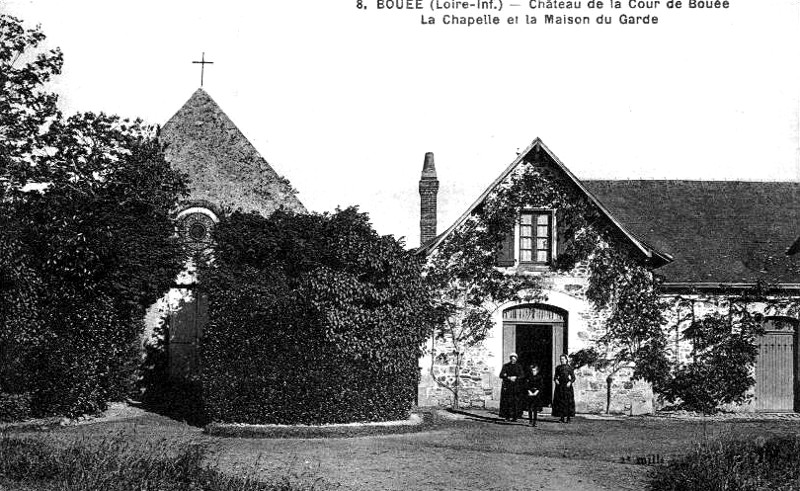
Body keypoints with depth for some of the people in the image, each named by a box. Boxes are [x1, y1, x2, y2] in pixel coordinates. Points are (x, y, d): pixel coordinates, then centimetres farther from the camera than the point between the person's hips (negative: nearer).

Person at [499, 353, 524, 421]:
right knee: (507, 401, -5)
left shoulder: (519, 366, 8)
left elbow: (522, 375, 1)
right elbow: (501, 375, -2)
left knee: (516, 401, -5)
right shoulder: (505, 366, 6)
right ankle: (507, 416, 0)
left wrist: (515, 378, -15)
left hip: (516, 386, 0)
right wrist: (509, 378, -15)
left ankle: (514, 416, -2)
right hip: (507, 386, 0)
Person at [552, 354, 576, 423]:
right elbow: (555, 376, 11)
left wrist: (570, 382, -18)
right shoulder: (558, 368, 10)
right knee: (560, 402, 0)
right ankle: (561, 417, 6)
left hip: (567, 386, -3)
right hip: (559, 386, 3)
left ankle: (569, 417, 2)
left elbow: (573, 378, 0)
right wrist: (555, 380, -11)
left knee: (568, 402, -4)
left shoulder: (569, 368, 1)